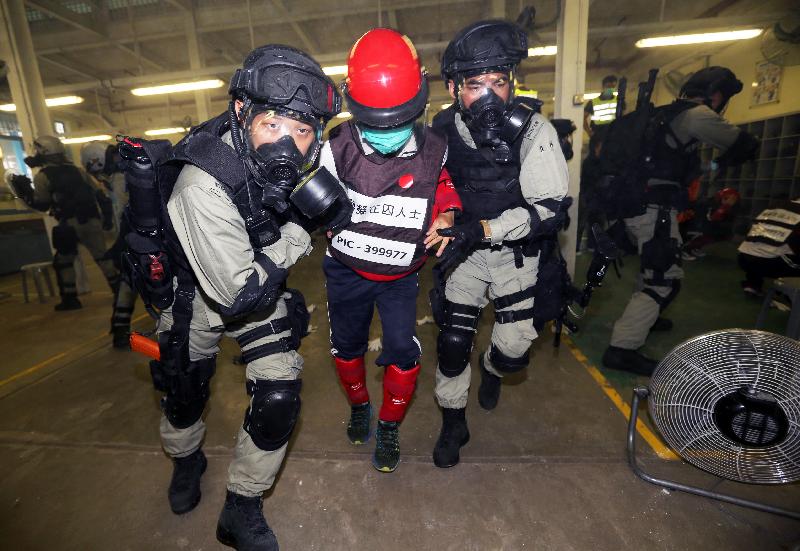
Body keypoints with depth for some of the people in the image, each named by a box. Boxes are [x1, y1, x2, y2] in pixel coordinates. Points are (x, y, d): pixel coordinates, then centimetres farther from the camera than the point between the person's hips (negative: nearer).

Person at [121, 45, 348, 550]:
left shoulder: (288, 163, -17)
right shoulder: (204, 185, -36)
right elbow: (238, 292, -35)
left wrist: (331, 206, -10)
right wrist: (299, 231, -27)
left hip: (261, 284, 4)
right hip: (199, 292, -3)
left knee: (280, 398, -5)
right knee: (185, 390, 19)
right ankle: (186, 460, 56)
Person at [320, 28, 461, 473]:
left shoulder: (434, 150, -13)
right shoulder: (339, 148, -17)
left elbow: (445, 186, 7)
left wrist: (447, 217, -12)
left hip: (401, 274, 0)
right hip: (347, 271, 1)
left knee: (403, 352, -5)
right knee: (347, 346, 14)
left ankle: (389, 428, 24)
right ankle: (359, 406, 46)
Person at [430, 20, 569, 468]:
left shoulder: (533, 131, -19)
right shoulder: (444, 128, -7)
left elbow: (549, 209, -21)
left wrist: (484, 229, -30)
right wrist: (444, 225, 2)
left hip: (514, 251, -2)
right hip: (466, 247, 2)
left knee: (514, 349, -5)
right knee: (452, 340, -1)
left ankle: (492, 369, 36)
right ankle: (454, 424, 24)